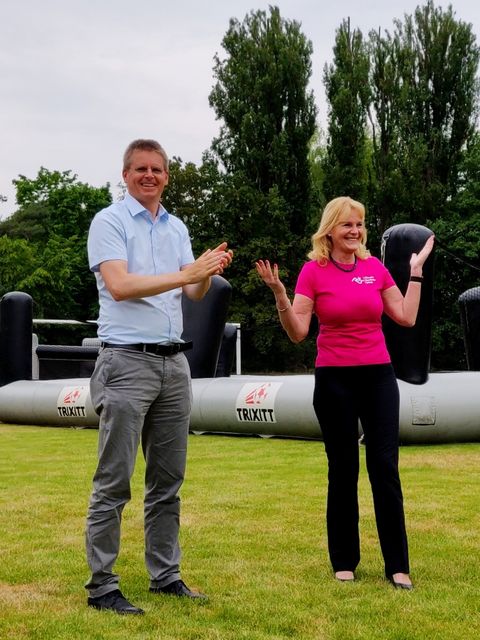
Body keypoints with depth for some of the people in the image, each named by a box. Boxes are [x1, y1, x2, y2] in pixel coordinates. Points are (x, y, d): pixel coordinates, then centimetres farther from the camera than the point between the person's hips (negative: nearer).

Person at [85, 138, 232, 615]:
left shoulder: (176, 228, 16)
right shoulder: (109, 222, -4)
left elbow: (192, 293, 9)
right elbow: (119, 286, -16)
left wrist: (209, 273, -13)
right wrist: (187, 274, -20)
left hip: (174, 362, 7)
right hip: (127, 361, -6)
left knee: (167, 480, 11)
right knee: (114, 482, -5)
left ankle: (164, 575, 19)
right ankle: (101, 586, 0)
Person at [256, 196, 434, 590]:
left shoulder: (375, 268, 6)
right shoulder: (313, 271, -4)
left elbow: (407, 318, 5)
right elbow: (297, 333, -7)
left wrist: (416, 272, 7)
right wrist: (279, 294, -20)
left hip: (378, 376, 2)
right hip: (334, 379, -2)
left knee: (385, 467, -2)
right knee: (344, 469, 5)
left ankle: (398, 565, 4)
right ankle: (344, 561, 17)